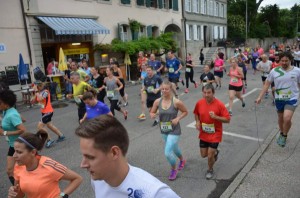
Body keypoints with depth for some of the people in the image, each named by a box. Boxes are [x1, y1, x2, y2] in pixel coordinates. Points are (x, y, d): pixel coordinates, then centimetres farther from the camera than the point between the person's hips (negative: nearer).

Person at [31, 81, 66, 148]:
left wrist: (36, 91, -27)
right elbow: (33, 101, 3)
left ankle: (49, 140, -1)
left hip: (48, 112, -9)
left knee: (40, 126, -12)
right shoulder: (39, 93, 4)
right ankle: (61, 136, 34)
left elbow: (40, 99, -34)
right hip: (44, 112, 9)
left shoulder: (45, 91, -18)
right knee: (49, 125, 20)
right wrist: (36, 93, -8)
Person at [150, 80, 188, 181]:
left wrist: (178, 118, -19)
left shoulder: (176, 102, -18)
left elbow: (185, 112, -4)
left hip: (174, 130, -5)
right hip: (164, 130, 5)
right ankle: (182, 160, 59)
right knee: (174, 147, 27)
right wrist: (152, 115, -19)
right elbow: (152, 112, 4)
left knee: (168, 153, -10)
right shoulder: (157, 101, -8)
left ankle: (174, 169, 22)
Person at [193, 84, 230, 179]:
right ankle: (215, 152, 48)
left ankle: (210, 170, 32)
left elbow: (227, 119, -15)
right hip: (203, 133, 4)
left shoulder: (219, 104, -19)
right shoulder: (199, 103, -9)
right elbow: (196, 113, 11)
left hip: (215, 134, -4)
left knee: (210, 156, -1)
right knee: (203, 154, 13)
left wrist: (215, 117, -29)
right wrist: (197, 122, -7)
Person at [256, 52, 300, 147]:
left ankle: (284, 136, 9)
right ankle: (281, 134, 44)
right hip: (279, 99, 2)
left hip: (292, 99, -2)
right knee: (280, 119, 18)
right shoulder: (274, 71, -4)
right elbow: (267, 84, 0)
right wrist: (260, 97, -5)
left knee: (287, 118, -19)